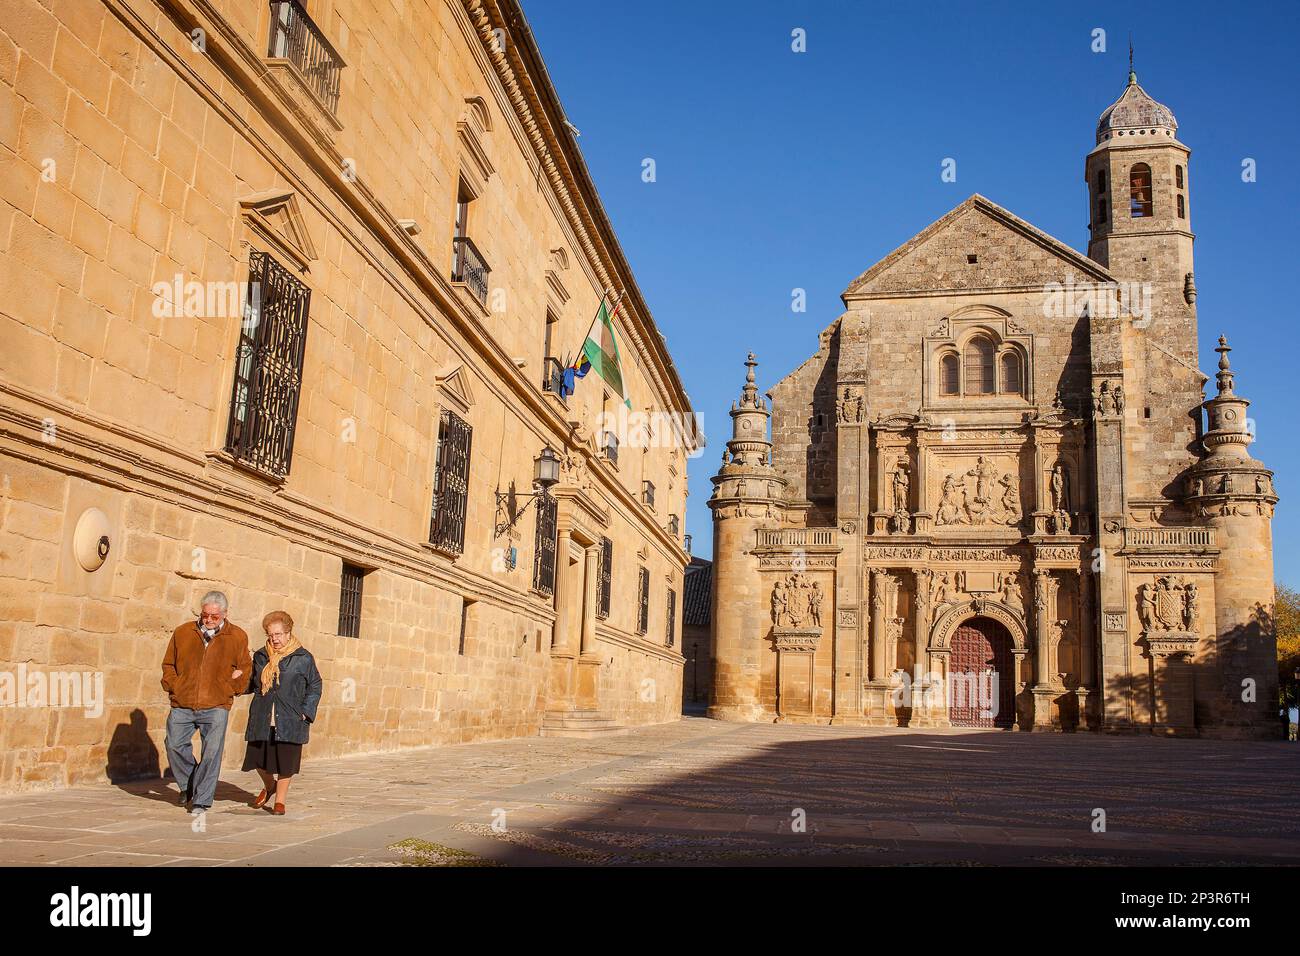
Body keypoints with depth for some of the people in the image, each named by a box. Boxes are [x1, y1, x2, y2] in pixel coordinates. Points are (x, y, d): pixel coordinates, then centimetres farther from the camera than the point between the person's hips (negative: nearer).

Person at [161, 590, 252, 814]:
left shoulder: (237, 637, 4)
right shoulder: (183, 632, 8)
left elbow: (244, 668, 14)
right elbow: (168, 664, 17)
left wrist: (230, 688, 4)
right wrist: (173, 686, 4)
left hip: (216, 706, -2)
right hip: (182, 705, 2)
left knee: (211, 752, -7)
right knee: (175, 745, 2)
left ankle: (202, 799, 4)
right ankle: (188, 786, 27)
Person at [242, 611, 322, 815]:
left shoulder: (303, 658, -1)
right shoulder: (260, 656, 9)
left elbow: (315, 687, 5)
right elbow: (252, 684, 19)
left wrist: (305, 713, -4)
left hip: (289, 721, -3)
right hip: (262, 719, 3)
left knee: (285, 761, 1)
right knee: (258, 757, 8)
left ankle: (280, 800, 19)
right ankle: (269, 785, 38)